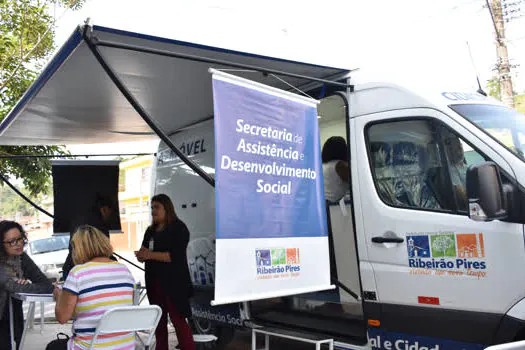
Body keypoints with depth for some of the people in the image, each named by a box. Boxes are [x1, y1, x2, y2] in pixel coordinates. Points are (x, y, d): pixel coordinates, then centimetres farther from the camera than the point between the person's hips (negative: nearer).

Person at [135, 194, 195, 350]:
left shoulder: (179, 228, -7)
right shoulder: (151, 230, 16)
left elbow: (176, 256, -17)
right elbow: (145, 253, 17)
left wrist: (151, 255, -20)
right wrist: (141, 255, -7)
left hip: (174, 284, -7)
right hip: (154, 283, 7)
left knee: (178, 320, -8)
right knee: (159, 320, 12)